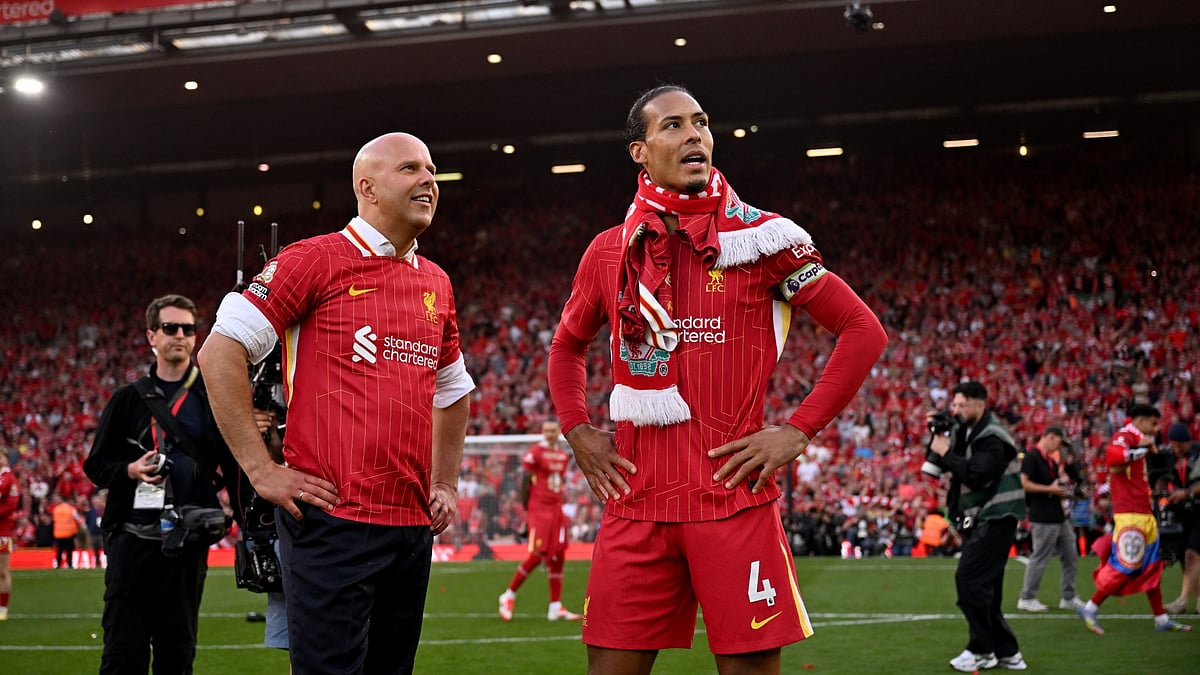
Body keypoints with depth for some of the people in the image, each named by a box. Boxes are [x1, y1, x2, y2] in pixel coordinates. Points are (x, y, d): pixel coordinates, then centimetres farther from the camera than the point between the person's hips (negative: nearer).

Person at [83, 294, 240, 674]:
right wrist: (130, 470, -10)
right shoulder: (128, 399, 11)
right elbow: (96, 464, 11)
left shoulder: (213, 399, 8)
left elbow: (234, 467, 5)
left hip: (188, 539, 0)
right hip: (132, 536, 0)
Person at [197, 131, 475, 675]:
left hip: (413, 526, 7)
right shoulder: (316, 259, -4)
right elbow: (220, 353, -8)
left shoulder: (436, 284, 16)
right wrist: (262, 470, -11)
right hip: (333, 522, -7)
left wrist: (445, 485, 20)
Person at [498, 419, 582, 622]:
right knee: (537, 556, -10)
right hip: (539, 508, -7)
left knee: (558, 557, 5)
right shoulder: (535, 453, -9)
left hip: (556, 509, 7)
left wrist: (559, 506, 14)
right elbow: (525, 482, -9)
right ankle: (508, 596, 6)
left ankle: (555, 607, 11)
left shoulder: (563, 455, 14)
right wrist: (526, 508, -9)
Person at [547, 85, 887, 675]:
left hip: (735, 495, -3)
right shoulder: (609, 251, 10)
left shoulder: (759, 235, 0)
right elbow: (567, 346, 28)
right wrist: (578, 433, 12)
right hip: (636, 501, 3)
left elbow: (863, 330, 2)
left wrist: (797, 431, -4)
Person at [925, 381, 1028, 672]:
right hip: (979, 518, 10)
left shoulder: (992, 437, -17)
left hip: (996, 517, -10)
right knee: (984, 585, 10)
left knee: (969, 578, -14)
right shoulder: (965, 431, 11)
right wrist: (937, 436, -2)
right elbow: (939, 464, 14)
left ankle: (982, 650, -6)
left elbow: (976, 474, -27)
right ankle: (1006, 652, 16)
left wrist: (946, 452, -19)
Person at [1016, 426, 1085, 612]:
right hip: (1043, 518, -10)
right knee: (1040, 558, -5)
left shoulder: (1051, 460, 17)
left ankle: (1068, 598, 20)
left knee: (1071, 557, 11)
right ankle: (1026, 598, 5)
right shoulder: (1032, 456, -10)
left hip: (1059, 516, 10)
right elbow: (1024, 483, -18)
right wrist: (1050, 489, -18)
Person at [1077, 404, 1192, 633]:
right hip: (1129, 513, -10)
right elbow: (1114, 465, -29)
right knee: (1125, 566, -9)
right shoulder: (1124, 437, -10)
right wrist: (1141, 449, -22)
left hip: (1143, 513, 10)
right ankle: (1090, 609, 0)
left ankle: (1161, 618, 19)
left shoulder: (1137, 439, 19)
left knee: (1152, 566, 13)